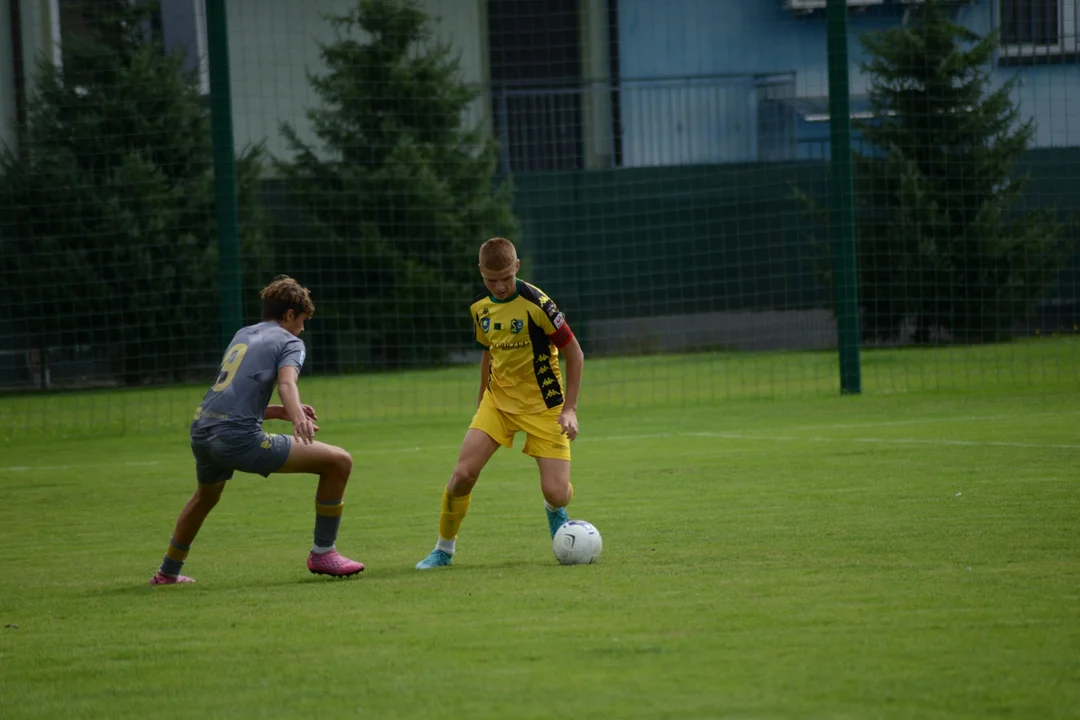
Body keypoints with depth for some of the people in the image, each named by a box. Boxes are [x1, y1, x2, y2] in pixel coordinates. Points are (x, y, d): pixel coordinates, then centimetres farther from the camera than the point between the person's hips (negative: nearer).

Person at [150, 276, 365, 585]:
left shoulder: (242, 336, 25)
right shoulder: (289, 342, 5)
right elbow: (286, 384, -18)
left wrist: (281, 411, 26)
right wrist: (297, 417, -36)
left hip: (202, 432, 8)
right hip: (239, 438, -8)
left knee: (206, 495, 40)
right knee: (339, 461, -3)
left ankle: (167, 571, 53)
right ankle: (322, 553, 3)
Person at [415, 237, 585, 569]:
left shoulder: (535, 303, -18)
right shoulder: (480, 307, 1)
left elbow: (574, 353, -11)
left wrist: (569, 409, -14)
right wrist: (481, 401, 20)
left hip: (543, 405, -4)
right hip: (497, 401, 4)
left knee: (556, 493, -12)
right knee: (463, 473, -14)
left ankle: (555, 511, 27)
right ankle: (444, 548, 5)